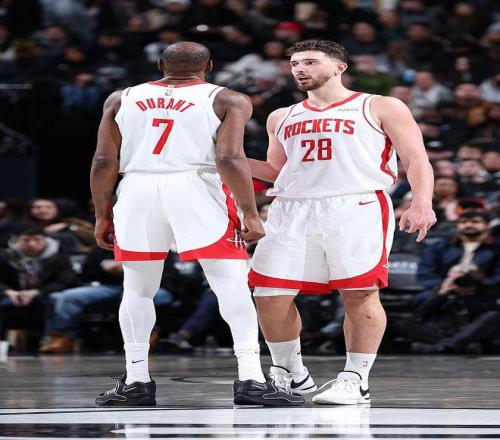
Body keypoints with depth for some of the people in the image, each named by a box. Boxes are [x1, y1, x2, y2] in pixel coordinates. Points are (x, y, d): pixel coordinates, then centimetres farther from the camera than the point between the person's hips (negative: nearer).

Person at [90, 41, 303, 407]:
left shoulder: (122, 99, 15)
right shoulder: (227, 101, 7)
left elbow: (105, 161, 10)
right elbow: (230, 159, -6)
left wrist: (102, 216, 16)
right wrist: (250, 214, -6)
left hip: (137, 190, 3)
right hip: (197, 188, -3)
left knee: (138, 289, 15)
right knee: (232, 284, 0)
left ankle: (136, 381, 15)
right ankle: (251, 379, -10)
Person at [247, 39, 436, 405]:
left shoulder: (381, 108, 8)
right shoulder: (282, 118, 23)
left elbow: (416, 159, 1)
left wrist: (421, 203, -16)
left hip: (357, 207, -4)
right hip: (292, 211, 4)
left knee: (360, 293, -9)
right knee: (270, 295, -3)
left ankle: (355, 380, -1)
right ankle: (290, 375, 13)